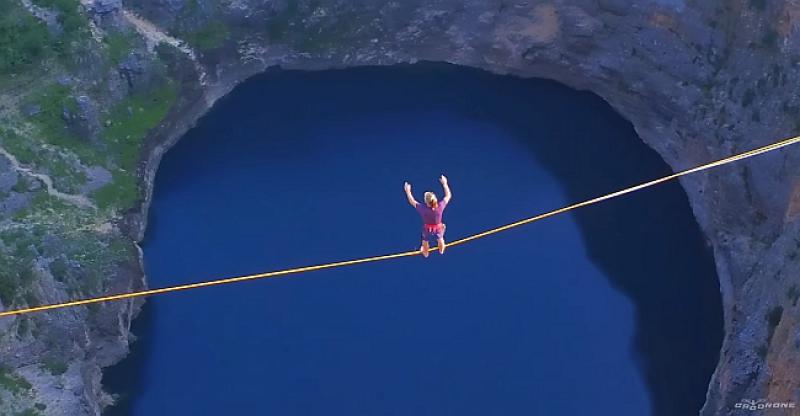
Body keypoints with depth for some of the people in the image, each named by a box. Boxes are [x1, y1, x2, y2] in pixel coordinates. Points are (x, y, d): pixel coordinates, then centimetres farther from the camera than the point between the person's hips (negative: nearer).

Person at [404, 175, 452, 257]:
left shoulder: (423, 209, -38)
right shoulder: (440, 206, -36)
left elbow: (412, 201, -20)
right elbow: (448, 195, -19)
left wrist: (408, 191, -7)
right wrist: (444, 183, -11)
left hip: (427, 229, -1)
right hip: (439, 229, 1)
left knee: (425, 242, 32)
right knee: (440, 239, 35)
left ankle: (425, 253, 63)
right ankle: (441, 251, 66)